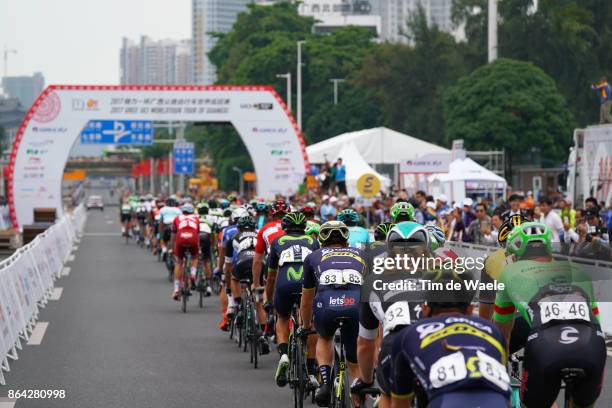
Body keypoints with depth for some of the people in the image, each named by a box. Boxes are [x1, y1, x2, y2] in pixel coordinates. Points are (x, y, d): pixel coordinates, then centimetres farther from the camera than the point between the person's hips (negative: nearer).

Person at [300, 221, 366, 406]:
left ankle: (325, 381, 12)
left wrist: (306, 327, 60)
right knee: (356, 365, 19)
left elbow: (306, 301, 43)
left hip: (326, 304, 0)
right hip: (357, 304, 0)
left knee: (324, 339, 33)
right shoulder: (360, 255, 34)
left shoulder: (314, 257, 31)